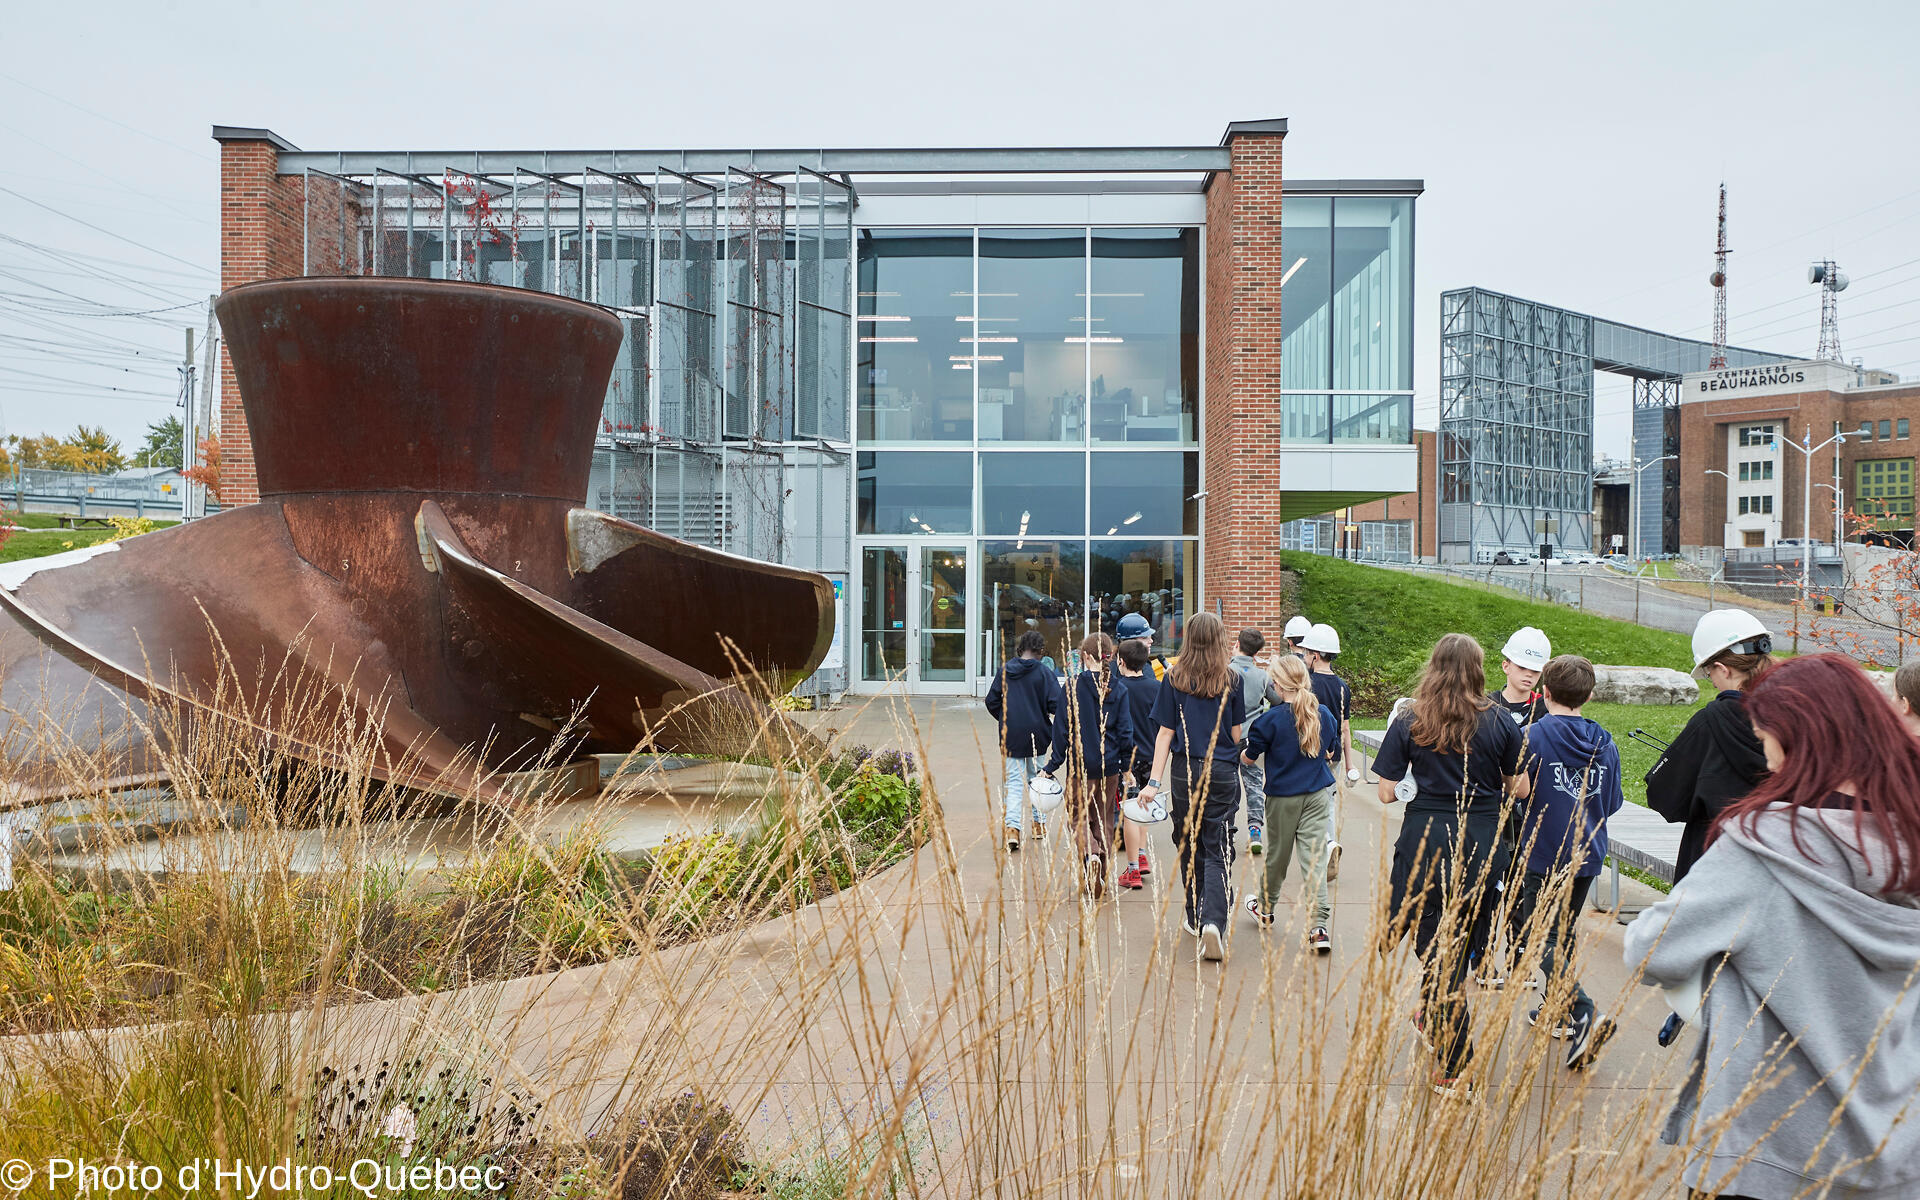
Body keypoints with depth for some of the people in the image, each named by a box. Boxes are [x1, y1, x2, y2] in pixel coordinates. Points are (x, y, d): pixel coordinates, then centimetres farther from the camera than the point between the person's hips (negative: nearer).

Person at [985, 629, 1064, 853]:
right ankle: (1039, 823, 26)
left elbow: (991, 701, 4)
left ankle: (1012, 827, -13)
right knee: (1036, 777, 17)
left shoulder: (1005, 670, 0)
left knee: (1014, 780, 3)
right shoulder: (1044, 672, -10)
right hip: (1036, 734, -1)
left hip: (1011, 735, 1)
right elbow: (1056, 704, -15)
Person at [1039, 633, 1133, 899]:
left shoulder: (1074, 686, -10)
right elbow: (1125, 732, 0)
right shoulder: (1117, 690, -2)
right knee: (1104, 820, 15)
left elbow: (1062, 728, -8)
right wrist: (1126, 768, 10)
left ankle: (1091, 855, -18)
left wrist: (1051, 767, -2)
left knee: (1080, 817, 11)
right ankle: (1100, 877, 17)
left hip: (1081, 765, -3)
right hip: (1109, 766, 3)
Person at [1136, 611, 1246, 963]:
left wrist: (1154, 781, -3)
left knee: (1189, 845, 16)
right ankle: (1214, 922, -18)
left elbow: (1165, 733, -4)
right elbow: (1236, 734, 5)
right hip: (1222, 774, -1)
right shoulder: (1230, 681, -2)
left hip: (1185, 771, 1)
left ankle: (1196, 919, 27)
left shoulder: (1174, 679, -3)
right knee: (1217, 850, 1)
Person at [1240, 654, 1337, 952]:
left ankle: (1265, 909, 36)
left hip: (1282, 796, -2)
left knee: (1277, 855, 14)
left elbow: (1249, 757, -5)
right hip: (1318, 795, 2)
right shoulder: (1324, 714, -1)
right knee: (1314, 858, 0)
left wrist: (1243, 757, 18)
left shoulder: (1271, 719, -15)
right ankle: (1319, 927, -7)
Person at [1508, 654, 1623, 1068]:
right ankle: (1557, 1012, 30)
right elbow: (1612, 804, 10)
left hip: (1544, 855, -6)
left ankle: (1584, 1014, -18)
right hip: (1588, 854, 6)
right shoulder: (1605, 743, 3)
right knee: (1563, 932, 20)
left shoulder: (1534, 736, -14)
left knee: (1541, 939, -2)